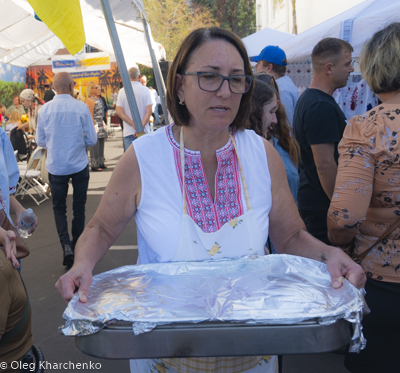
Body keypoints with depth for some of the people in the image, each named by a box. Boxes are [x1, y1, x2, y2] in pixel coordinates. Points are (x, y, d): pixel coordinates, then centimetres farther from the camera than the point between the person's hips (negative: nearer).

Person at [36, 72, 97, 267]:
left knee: (59, 208, 15)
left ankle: (66, 244, -3)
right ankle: (77, 248, 25)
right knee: (79, 207, 15)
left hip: (56, 167, 1)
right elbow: (92, 139, -7)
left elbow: (40, 141, 2)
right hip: (79, 165, -1)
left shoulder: (45, 109, -6)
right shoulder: (81, 107, -11)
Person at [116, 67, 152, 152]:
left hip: (128, 132, 0)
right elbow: (149, 111, -10)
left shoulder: (122, 91, 1)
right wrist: (141, 127, -12)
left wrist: (134, 126, -8)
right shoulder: (146, 90, -1)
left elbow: (120, 112, -6)